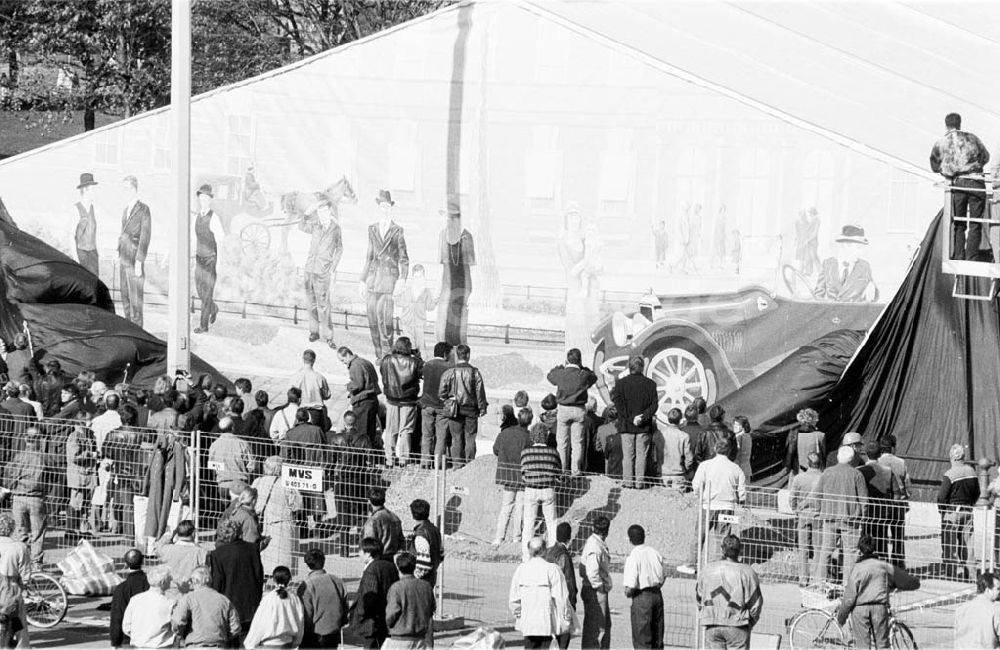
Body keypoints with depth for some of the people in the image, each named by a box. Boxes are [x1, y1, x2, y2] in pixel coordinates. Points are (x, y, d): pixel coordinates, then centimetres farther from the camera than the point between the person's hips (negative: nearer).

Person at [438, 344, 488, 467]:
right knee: (470, 438, 7)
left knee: (456, 438, 6)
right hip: (471, 410, 0)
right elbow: (480, 392, -2)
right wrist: (482, 408, 8)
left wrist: (446, 402, 15)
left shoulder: (449, 373, -6)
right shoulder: (475, 372, -7)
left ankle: (457, 465, 6)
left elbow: (441, 393, -2)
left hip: (454, 410, 0)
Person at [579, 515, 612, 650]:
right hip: (595, 592, -10)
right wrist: (600, 587, -16)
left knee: (606, 624, 20)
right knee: (595, 627, -5)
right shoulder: (595, 547, -21)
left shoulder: (593, 542, 11)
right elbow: (592, 573, -29)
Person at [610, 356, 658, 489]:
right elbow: (655, 404, -4)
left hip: (626, 426, 0)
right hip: (644, 427, 0)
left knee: (627, 455, 5)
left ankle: (627, 481, 3)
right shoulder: (650, 384, 0)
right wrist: (644, 417, -8)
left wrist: (630, 419, -9)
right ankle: (640, 481, 4)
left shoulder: (621, 383, -2)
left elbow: (618, 403, -8)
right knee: (641, 455, 5)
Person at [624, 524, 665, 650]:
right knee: (657, 637, 14)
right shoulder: (655, 553, 7)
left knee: (641, 639, 0)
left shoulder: (633, 556, -13)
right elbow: (662, 579, 12)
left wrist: (628, 593, 3)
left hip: (642, 597, -6)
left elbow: (630, 587, -17)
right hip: (657, 594, 6)